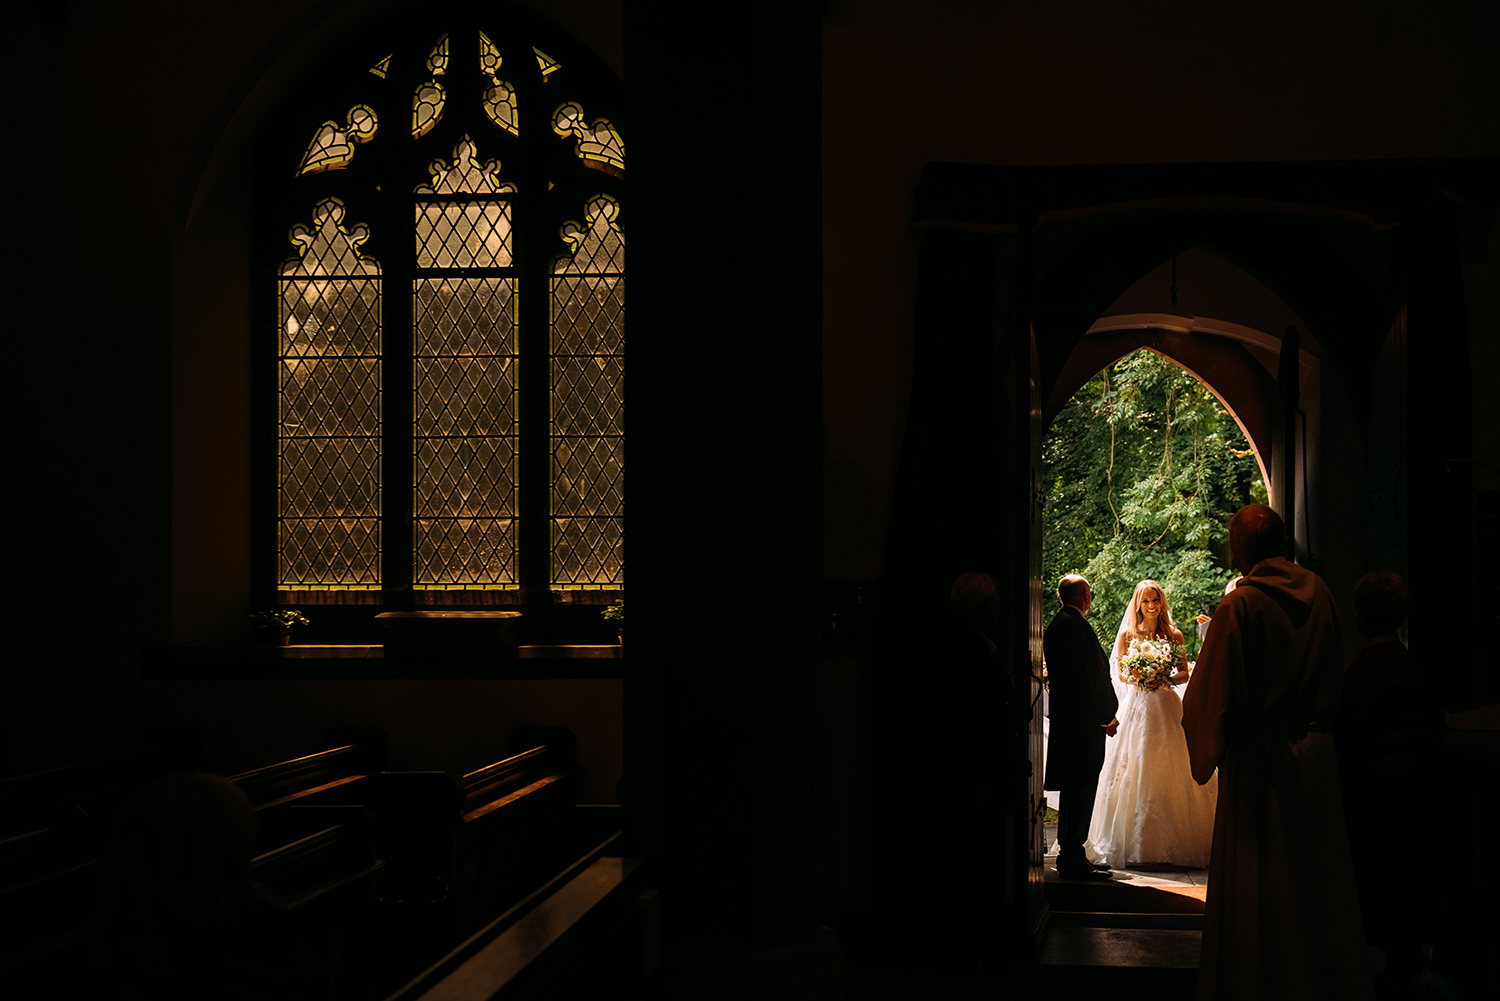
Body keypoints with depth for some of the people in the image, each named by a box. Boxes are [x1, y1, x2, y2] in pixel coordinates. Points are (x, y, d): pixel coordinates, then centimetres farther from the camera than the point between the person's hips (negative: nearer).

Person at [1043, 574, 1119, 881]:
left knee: (1073, 788, 16)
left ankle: (1069, 855, 22)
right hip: (1083, 719, -10)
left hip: (1065, 716, 10)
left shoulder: (1055, 625, 15)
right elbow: (1091, 675, -18)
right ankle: (1073, 859, -4)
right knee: (1082, 789, -6)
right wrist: (1107, 716, -8)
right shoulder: (1076, 626, -15)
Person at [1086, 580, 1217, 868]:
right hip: (1136, 705, -1)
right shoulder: (1127, 634, 5)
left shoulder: (1174, 635, 7)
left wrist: (1167, 679, -12)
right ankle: (1135, 842, 0)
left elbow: (1184, 673, 9)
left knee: (1170, 773, -2)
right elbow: (1120, 673, 4)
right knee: (1135, 772, -4)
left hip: (1166, 707, 1)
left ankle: (1176, 841, 4)